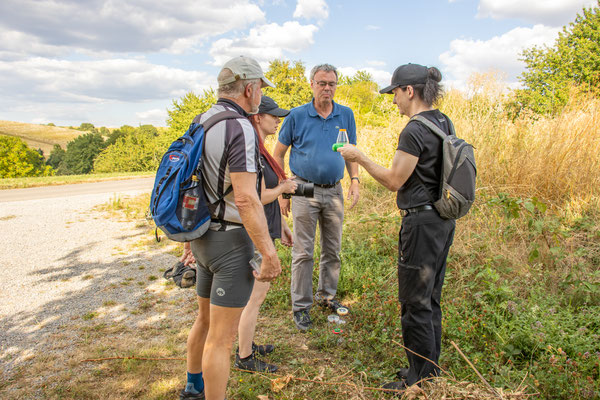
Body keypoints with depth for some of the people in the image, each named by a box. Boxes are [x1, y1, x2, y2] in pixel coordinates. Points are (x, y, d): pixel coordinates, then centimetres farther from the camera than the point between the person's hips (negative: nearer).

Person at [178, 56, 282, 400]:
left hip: (203, 236, 10)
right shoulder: (240, 129, -18)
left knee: (206, 319, 25)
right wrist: (270, 253, -20)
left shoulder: (199, 123, 10)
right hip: (231, 241, -10)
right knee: (222, 335, 1)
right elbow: (245, 198, -25)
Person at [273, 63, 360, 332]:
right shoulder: (297, 115, -4)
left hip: (334, 191, 4)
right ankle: (301, 306, 14)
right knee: (303, 252, 1)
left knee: (333, 249, 13)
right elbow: (278, 154, 1)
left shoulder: (346, 115, 5)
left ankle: (327, 295, 32)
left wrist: (355, 181, 2)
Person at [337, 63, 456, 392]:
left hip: (422, 223, -10)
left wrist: (358, 157, -5)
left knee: (415, 303, 4)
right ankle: (431, 368, 35)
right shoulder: (443, 122, 9)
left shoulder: (415, 131, -19)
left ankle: (421, 379, 19)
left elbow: (393, 181, -14)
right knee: (431, 298, 19)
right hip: (443, 219, 10)